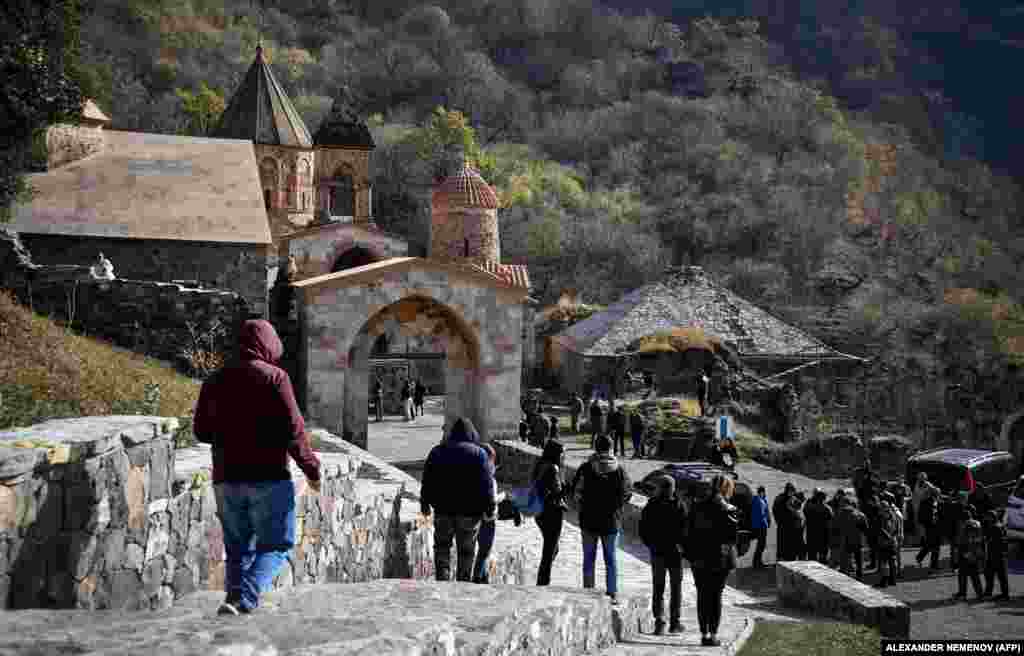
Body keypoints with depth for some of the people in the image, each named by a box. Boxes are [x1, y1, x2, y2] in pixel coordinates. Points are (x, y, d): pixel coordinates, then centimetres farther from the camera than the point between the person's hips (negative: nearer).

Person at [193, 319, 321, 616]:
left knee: (238, 549, 15)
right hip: (268, 477, -5)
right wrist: (311, 468, -2)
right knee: (276, 546, 2)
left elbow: (201, 431, 14)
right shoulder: (274, 376, -6)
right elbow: (293, 428, -11)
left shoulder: (215, 380, 10)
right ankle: (242, 601, -18)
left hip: (226, 479, 5)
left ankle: (234, 598, 4)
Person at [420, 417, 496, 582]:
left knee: (442, 546, 12)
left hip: (443, 508, 2)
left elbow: (427, 480, 9)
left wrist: (425, 502, 16)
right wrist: (490, 506, -4)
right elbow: (486, 482, -7)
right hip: (470, 511, -2)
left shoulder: (437, 451, 6)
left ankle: (442, 577, -3)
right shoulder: (478, 453, -3)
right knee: (466, 550, 7)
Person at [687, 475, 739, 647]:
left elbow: (691, 531, 6)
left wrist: (691, 554, 10)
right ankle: (713, 634, 3)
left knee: (703, 595, 8)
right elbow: (732, 535, -9)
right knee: (716, 595, 3)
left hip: (699, 558, 4)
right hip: (720, 558, -3)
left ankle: (704, 634, 8)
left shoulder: (697, 507, 5)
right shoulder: (728, 510, -9)